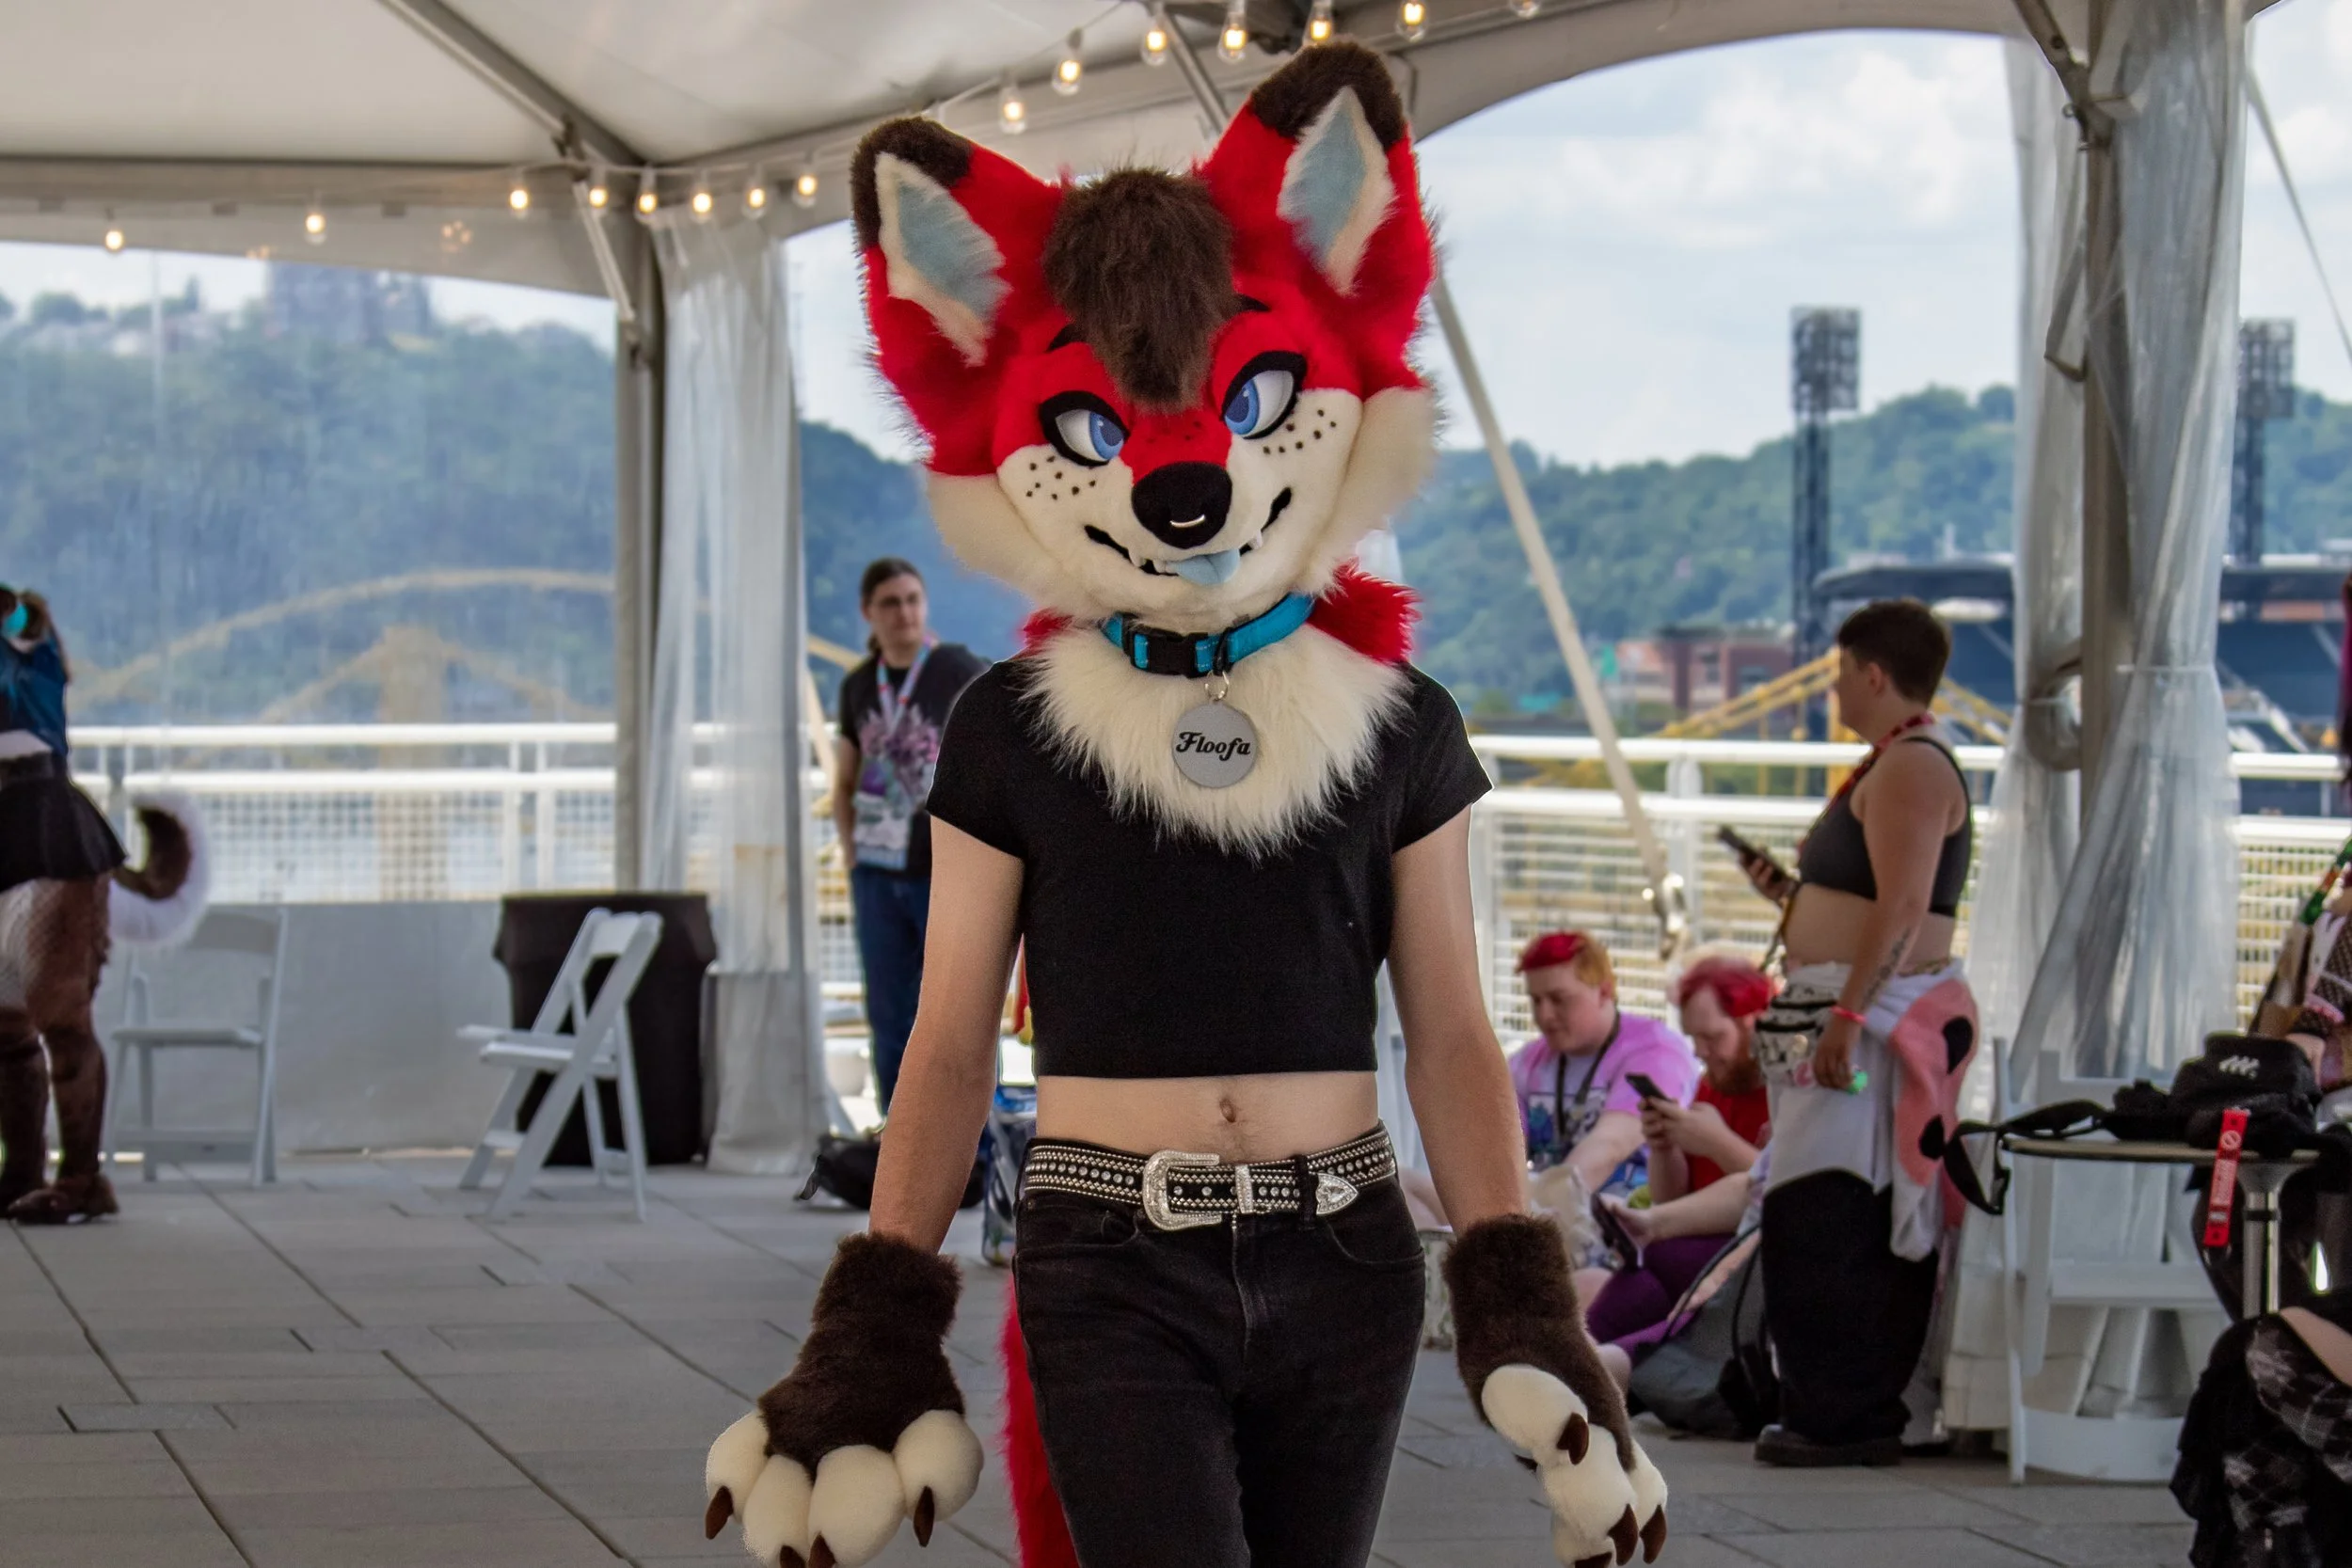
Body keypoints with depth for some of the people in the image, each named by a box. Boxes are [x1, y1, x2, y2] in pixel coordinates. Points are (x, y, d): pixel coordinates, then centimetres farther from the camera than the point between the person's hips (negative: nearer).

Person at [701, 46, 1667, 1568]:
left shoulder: (1397, 726, 4)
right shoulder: (1012, 733, 2)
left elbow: (1452, 1038, 8)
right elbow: (952, 1045, 6)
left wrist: (1529, 1312, 3)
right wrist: (877, 1322, 3)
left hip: (1339, 1270, 2)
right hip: (1111, 1271, -2)